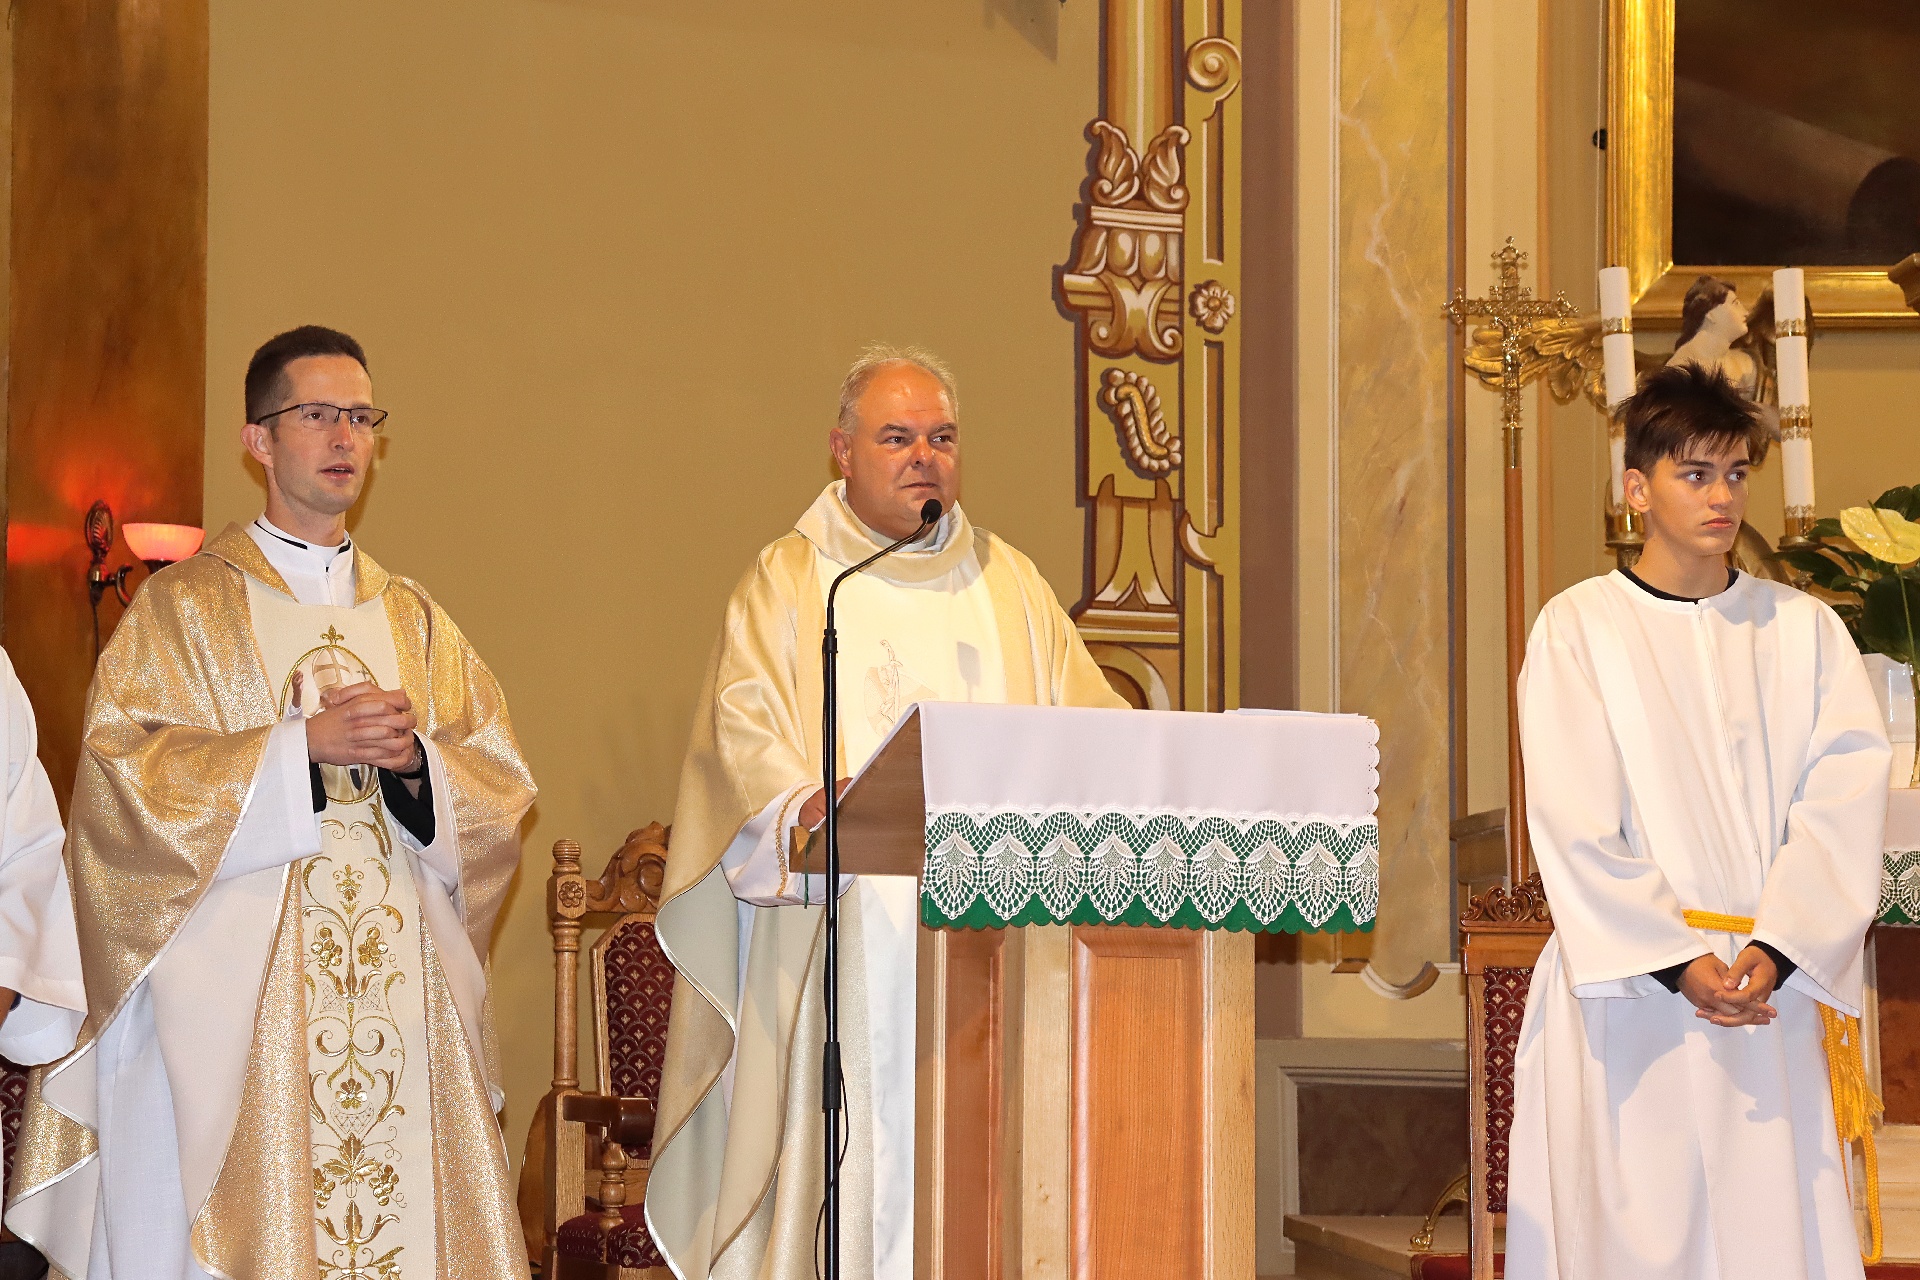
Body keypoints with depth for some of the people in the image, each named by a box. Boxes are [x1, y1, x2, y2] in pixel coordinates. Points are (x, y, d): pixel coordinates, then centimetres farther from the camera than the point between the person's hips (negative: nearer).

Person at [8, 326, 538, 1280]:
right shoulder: (184, 608, 5)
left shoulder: (413, 619, 17)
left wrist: (413, 758, -10)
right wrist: (305, 745, -15)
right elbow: (124, 773, -8)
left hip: (401, 989, 4)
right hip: (239, 989, -4)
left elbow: (501, 787, 11)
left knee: (406, 1201, -2)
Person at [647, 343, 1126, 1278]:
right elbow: (744, 731, -6)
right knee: (851, 1176, -8)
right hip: (847, 947, -3)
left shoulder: (1010, 585, 19)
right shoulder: (788, 584, 7)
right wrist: (802, 807, -26)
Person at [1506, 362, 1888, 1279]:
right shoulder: (1576, 629, 1)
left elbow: (1843, 800, -2)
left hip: (1776, 988, 2)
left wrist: (1774, 950, -15)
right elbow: (1574, 825, -6)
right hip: (1628, 988, -2)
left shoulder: (1804, 630, 8)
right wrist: (1675, 960, -14)